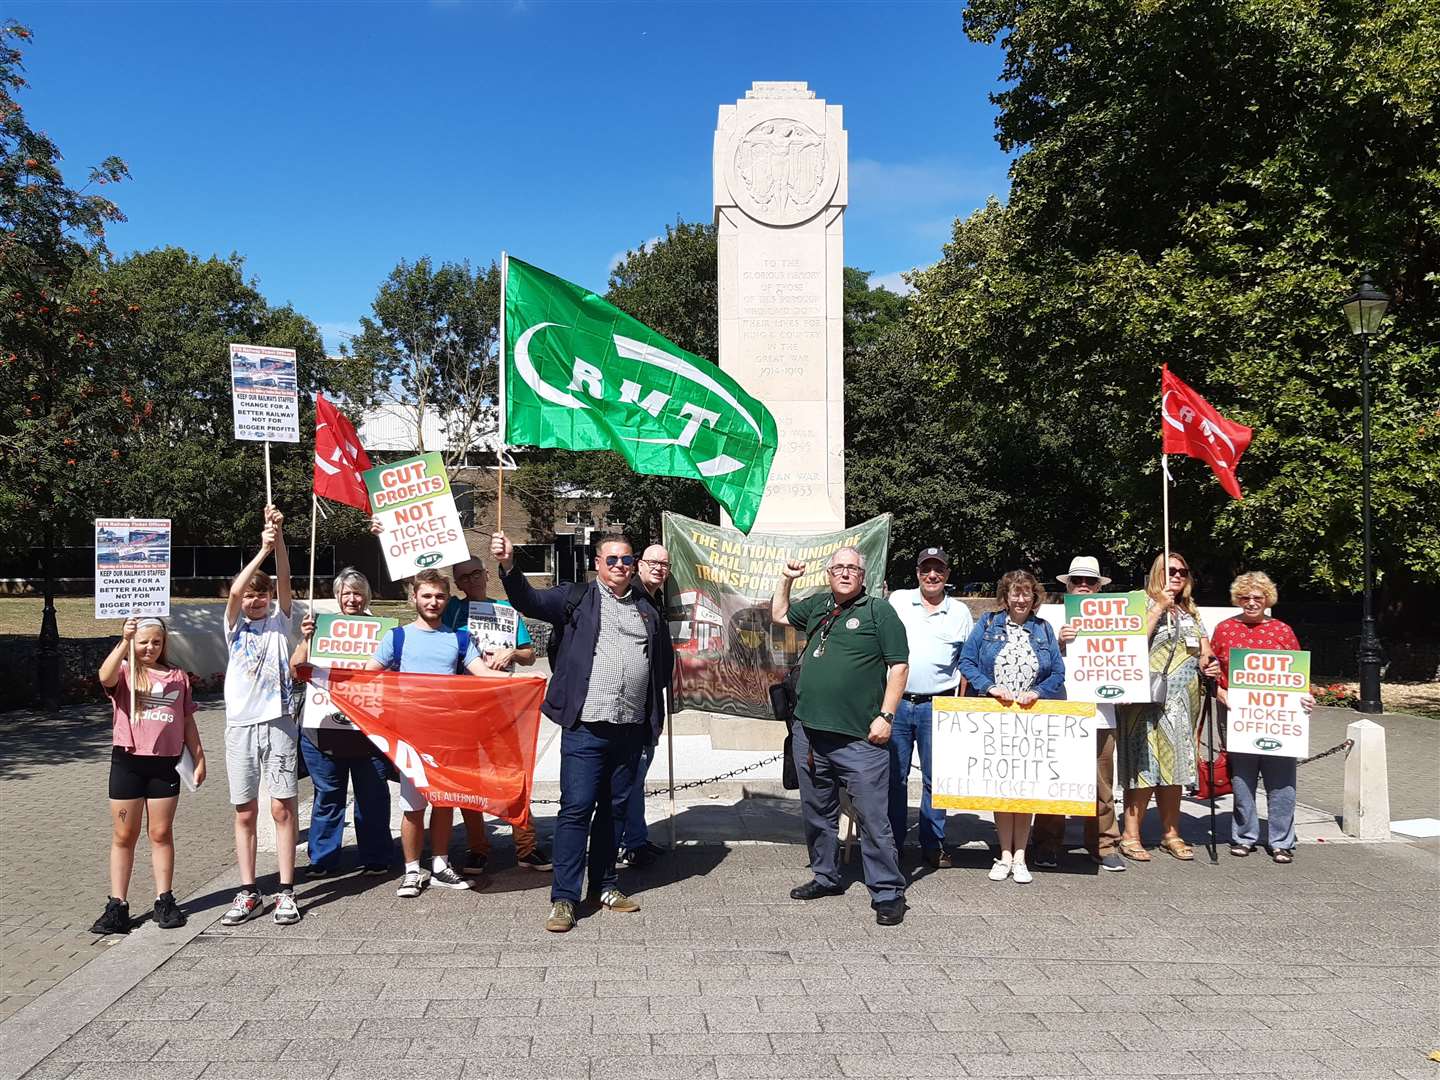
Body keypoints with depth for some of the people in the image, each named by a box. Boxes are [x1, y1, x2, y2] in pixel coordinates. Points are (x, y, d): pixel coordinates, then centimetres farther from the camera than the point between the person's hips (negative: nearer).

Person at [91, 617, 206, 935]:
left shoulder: (177, 676, 9)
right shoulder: (125, 671, 0)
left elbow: (187, 721, 13)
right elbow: (106, 677, -25)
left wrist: (199, 758, 10)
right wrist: (124, 642, -34)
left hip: (165, 763, 2)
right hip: (128, 762, -2)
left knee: (161, 833, 8)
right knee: (123, 835, 6)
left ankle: (165, 901, 16)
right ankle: (117, 906, 12)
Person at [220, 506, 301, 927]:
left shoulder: (279, 621, 7)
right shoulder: (235, 625, 8)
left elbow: (284, 580, -8)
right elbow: (234, 590, -12)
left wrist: (279, 537, -21)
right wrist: (262, 550, -19)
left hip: (277, 722, -1)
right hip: (241, 724, 1)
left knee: (282, 808, -1)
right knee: (245, 813, 6)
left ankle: (286, 892, 4)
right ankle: (248, 893, 14)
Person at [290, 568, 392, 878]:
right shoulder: (322, 627, 9)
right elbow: (296, 672, 5)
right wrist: (305, 639, -7)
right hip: (322, 726, 1)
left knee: (372, 796, 6)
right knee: (327, 796, 9)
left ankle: (375, 858, 17)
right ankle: (322, 858, 20)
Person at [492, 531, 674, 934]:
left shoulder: (648, 610, 14)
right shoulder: (578, 598, 2)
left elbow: (665, 658, 26)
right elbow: (529, 601, -12)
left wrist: (654, 708, 18)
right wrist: (508, 566, -28)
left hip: (631, 729, 4)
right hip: (585, 725, -4)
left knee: (613, 810, 14)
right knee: (576, 807, -6)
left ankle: (604, 885, 27)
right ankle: (564, 898, 1)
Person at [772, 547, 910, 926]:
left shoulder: (879, 610, -3)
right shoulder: (818, 605, 14)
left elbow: (899, 666, -6)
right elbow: (779, 615, 32)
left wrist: (885, 715, -12)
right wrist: (786, 580, 19)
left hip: (859, 739, -6)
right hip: (810, 731, 6)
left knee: (874, 818, -4)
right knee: (817, 812, 18)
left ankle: (887, 893, 5)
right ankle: (826, 877, 33)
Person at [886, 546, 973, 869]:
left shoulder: (960, 612, 8)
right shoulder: (897, 601, 5)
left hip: (937, 706, 0)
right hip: (896, 702, 0)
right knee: (894, 776, 5)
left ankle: (933, 845, 15)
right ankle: (893, 843, 15)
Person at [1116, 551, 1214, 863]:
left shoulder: (1191, 612, 20)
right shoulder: (1144, 604, 0)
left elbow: (1205, 651, 20)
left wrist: (1208, 662, -3)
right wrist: (1159, 607, -13)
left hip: (1183, 700, 6)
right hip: (1149, 698, -6)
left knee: (1174, 765, 10)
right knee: (1145, 764, -9)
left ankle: (1170, 833, 18)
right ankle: (1130, 836, -4)